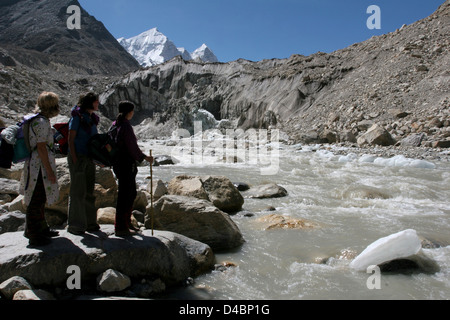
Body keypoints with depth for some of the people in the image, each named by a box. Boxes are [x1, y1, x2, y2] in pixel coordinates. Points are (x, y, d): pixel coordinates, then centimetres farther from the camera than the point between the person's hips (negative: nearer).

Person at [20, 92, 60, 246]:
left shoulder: (37, 120, 12)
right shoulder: (42, 122, -18)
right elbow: (41, 148, -21)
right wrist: (49, 171, -19)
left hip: (36, 165, 10)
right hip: (40, 166, -10)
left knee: (41, 199, 20)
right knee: (36, 201, 0)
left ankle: (42, 229, 35)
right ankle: (34, 236, 12)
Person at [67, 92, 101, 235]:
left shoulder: (93, 118, 13)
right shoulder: (77, 117, -9)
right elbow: (70, 140, -11)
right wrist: (75, 160, -17)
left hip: (89, 158, 7)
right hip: (78, 157, -7)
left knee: (89, 191, 11)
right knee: (78, 191, -4)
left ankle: (90, 223, 21)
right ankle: (74, 225, 6)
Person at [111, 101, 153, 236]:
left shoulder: (115, 124, 11)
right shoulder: (126, 126, -17)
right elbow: (133, 148, -17)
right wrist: (145, 157, -3)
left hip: (118, 163, 10)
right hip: (126, 164, -10)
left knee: (131, 193, 19)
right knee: (125, 195, -2)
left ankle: (127, 222, 29)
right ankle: (121, 228, 7)